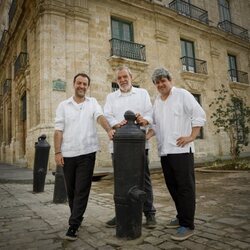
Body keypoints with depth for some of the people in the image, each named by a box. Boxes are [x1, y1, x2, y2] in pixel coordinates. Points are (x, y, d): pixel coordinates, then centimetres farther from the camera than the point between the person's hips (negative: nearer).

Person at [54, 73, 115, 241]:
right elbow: (59, 131, 3)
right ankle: (77, 218, 34)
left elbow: (100, 117, -10)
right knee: (71, 190, 13)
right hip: (68, 154, 2)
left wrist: (109, 129, -30)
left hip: (87, 153, -1)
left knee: (82, 190, -2)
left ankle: (73, 225, 6)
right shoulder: (63, 105, 7)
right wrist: (57, 152, -6)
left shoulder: (92, 102, 8)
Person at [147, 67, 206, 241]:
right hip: (164, 151, 7)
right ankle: (181, 217, 29)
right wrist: (147, 136, 4)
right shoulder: (157, 102, 18)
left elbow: (199, 115, -6)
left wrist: (192, 137, -13)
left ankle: (187, 225, 5)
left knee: (185, 187, -3)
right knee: (172, 186, 14)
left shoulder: (182, 95, -1)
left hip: (181, 149, -7)